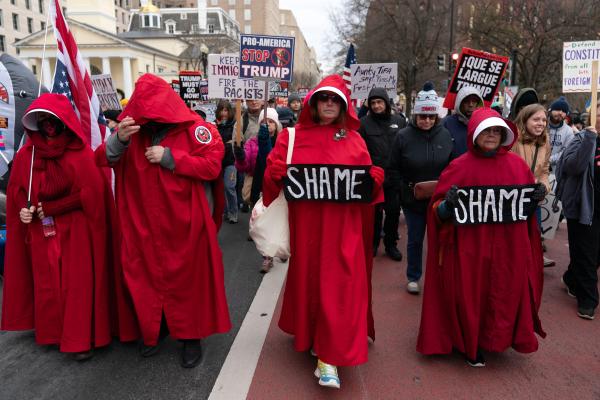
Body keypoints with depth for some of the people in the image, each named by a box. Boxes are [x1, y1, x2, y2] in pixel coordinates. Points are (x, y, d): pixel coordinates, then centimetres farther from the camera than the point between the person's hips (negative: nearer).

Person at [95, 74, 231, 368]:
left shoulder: (194, 129, -8)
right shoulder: (135, 131, 6)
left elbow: (213, 166, -18)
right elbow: (102, 160, 2)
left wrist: (169, 157, -20)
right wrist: (119, 139, -19)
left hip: (185, 224, -4)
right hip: (146, 224, 4)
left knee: (189, 278, 7)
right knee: (148, 276, 14)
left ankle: (191, 336, 24)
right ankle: (153, 329, 36)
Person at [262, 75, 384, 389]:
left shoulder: (354, 140, 9)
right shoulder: (292, 136, 7)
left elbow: (367, 179, 9)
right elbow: (273, 171, 4)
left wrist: (374, 179, -12)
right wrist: (278, 173, -17)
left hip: (342, 225, 0)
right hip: (305, 223, 1)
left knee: (338, 285, -5)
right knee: (307, 279, 11)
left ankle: (329, 357, 1)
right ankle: (311, 334, 35)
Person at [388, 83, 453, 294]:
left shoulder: (445, 135, -2)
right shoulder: (404, 136, -9)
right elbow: (393, 170, -3)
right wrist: (404, 190, -11)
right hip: (412, 200, -1)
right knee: (415, 239, 11)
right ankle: (413, 277, 29)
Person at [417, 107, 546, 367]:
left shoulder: (516, 164, 6)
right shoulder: (460, 166, -4)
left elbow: (530, 195, 19)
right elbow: (438, 210, -5)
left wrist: (537, 196, -2)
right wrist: (448, 204, -26)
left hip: (509, 247, 4)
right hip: (471, 248, -3)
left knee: (508, 294, 10)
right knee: (471, 295, 6)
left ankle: (499, 338, 37)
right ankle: (472, 347, 28)